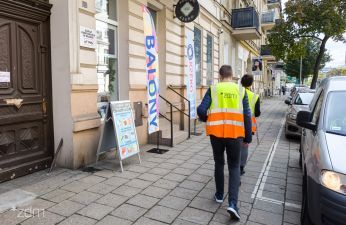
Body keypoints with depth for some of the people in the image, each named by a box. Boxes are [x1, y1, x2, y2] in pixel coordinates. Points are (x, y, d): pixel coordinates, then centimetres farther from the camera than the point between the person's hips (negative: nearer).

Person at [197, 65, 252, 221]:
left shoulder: (213, 89, 0)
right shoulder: (240, 90, 4)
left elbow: (201, 110, -9)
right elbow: (247, 115, 1)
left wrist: (206, 119, 14)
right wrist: (248, 137, 9)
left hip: (216, 133, 0)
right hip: (235, 134, 0)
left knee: (219, 164, 19)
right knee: (234, 167, 10)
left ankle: (219, 195, 32)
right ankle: (232, 204, -2)